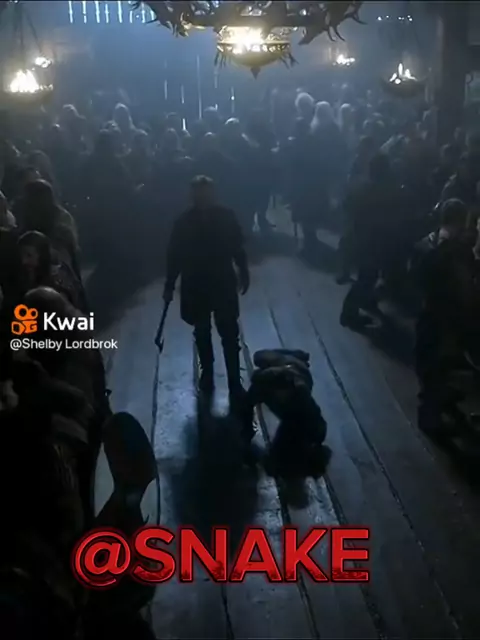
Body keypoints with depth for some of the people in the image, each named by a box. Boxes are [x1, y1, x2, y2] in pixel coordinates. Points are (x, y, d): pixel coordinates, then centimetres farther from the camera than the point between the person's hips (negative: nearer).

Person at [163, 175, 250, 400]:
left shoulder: (226, 217, -10)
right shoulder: (184, 222, -10)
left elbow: (237, 247, 2)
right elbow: (174, 255, -4)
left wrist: (244, 273, 10)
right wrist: (169, 285, -1)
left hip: (223, 283, -1)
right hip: (195, 286, 1)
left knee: (230, 335, 0)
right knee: (202, 333, 17)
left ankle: (234, 382, 7)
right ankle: (207, 374, 36)